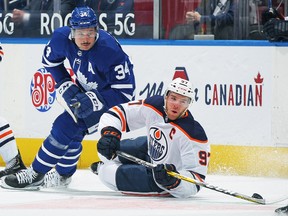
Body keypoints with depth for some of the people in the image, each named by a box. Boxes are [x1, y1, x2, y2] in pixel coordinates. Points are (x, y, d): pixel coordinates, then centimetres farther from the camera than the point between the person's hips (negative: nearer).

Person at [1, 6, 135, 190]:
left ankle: (35, 175, -6)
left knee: (65, 127, -16)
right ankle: (63, 175, 41)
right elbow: (50, 60, 5)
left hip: (110, 99, -7)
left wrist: (93, 100, -36)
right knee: (71, 130, 16)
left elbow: (125, 92, -31)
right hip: (87, 92, 7)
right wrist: (65, 85, -6)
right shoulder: (62, 37, -18)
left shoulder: (110, 51, -36)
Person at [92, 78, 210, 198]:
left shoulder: (194, 134, -36)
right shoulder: (154, 106, -20)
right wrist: (110, 133, -32)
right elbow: (119, 112, -12)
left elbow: (196, 178, -35)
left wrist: (174, 181, -54)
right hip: (151, 152, 6)